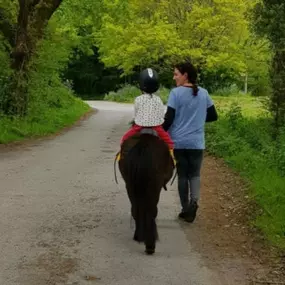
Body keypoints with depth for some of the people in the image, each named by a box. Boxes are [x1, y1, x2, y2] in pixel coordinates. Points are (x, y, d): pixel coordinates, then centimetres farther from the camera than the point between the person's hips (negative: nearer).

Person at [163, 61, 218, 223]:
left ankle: (186, 209, 16)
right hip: (197, 143, 2)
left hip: (178, 142, -2)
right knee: (195, 174, 11)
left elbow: (169, 119, -11)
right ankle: (194, 201, -15)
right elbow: (213, 116, 9)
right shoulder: (204, 93, 3)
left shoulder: (176, 93, -9)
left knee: (182, 175, 11)